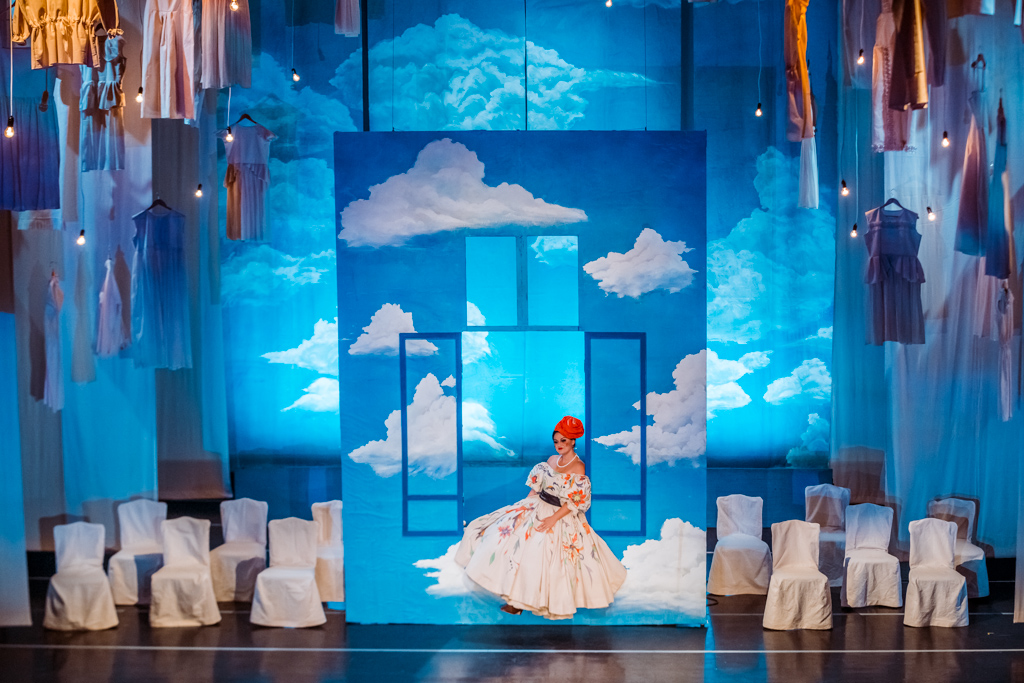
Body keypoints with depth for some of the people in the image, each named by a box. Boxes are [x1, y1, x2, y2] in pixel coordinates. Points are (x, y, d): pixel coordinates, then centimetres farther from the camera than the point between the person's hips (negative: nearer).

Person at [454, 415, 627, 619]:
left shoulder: (578, 468, -13)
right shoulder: (552, 460, 7)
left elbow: (575, 502, -17)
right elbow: (537, 486, 14)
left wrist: (554, 518, -22)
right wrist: (525, 505, 5)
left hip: (563, 517, -7)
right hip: (538, 508, 7)